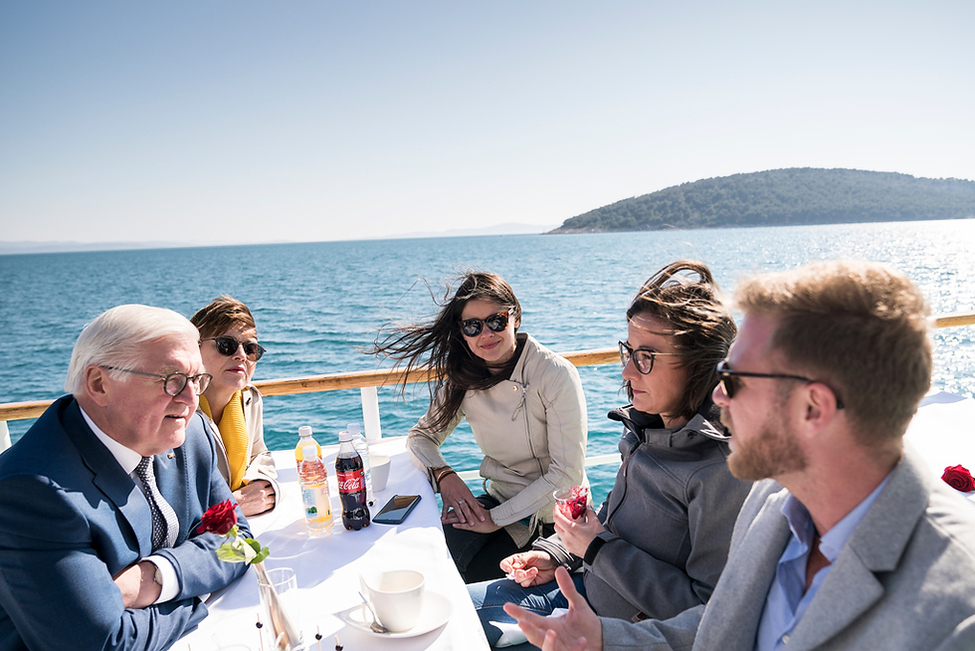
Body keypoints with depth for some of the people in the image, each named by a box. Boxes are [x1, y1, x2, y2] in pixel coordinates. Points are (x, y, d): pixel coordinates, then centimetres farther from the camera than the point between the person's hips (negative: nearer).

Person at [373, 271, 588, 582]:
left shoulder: (555, 374, -18)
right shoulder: (462, 379, -2)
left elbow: (567, 473, -18)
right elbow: (421, 436, 9)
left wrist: (497, 518, -19)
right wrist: (444, 475, -13)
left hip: (552, 516, -4)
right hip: (498, 498, 4)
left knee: (466, 581, -21)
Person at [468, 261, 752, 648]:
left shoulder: (723, 468, -28)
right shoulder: (647, 427, -1)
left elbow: (705, 611, -25)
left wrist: (599, 549, -20)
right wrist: (554, 554, 1)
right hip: (590, 585, 8)